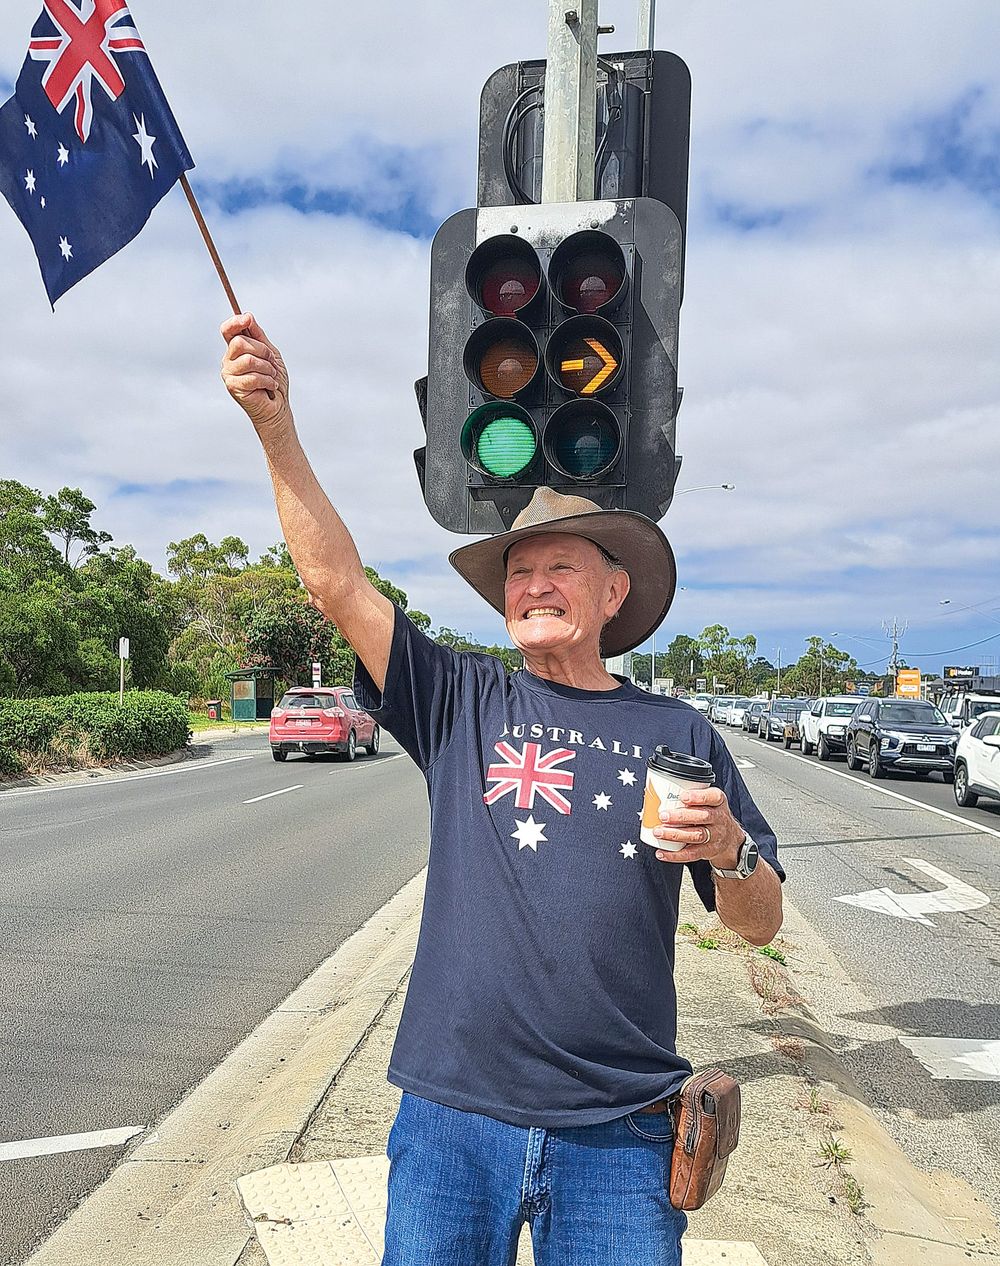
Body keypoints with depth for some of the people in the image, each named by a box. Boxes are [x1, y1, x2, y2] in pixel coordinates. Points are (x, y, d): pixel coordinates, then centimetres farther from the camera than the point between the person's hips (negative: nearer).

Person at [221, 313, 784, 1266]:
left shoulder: (677, 733, 3)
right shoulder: (461, 705, 2)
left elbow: (760, 924, 6)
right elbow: (338, 584, -7)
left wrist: (730, 851, -16)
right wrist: (276, 428, -15)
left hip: (617, 1135, 0)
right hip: (453, 1116, 1)